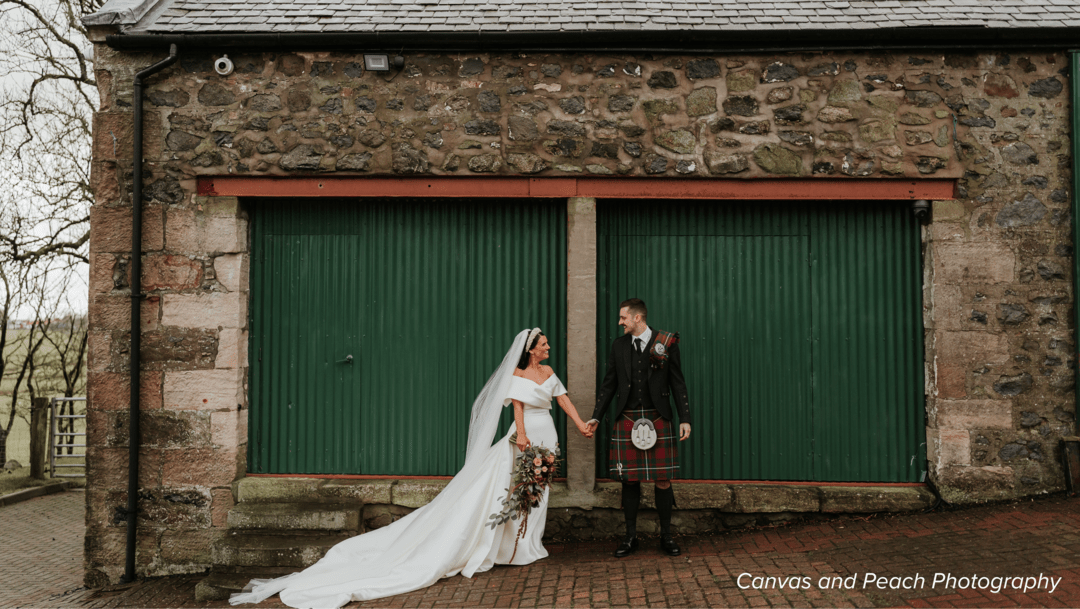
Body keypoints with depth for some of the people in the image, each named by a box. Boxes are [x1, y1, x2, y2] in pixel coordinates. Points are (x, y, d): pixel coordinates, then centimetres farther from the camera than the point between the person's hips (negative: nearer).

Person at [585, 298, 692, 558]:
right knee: (630, 480, 6)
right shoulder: (619, 345, 8)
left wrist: (685, 419, -2)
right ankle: (630, 537, 18)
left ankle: (666, 536, 18)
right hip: (627, 420, 2)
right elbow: (609, 384, 13)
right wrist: (596, 417, 11)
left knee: (663, 481, 3)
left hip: (658, 419, -2)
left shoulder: (666, 343, 0)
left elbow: (678, 383, 3)